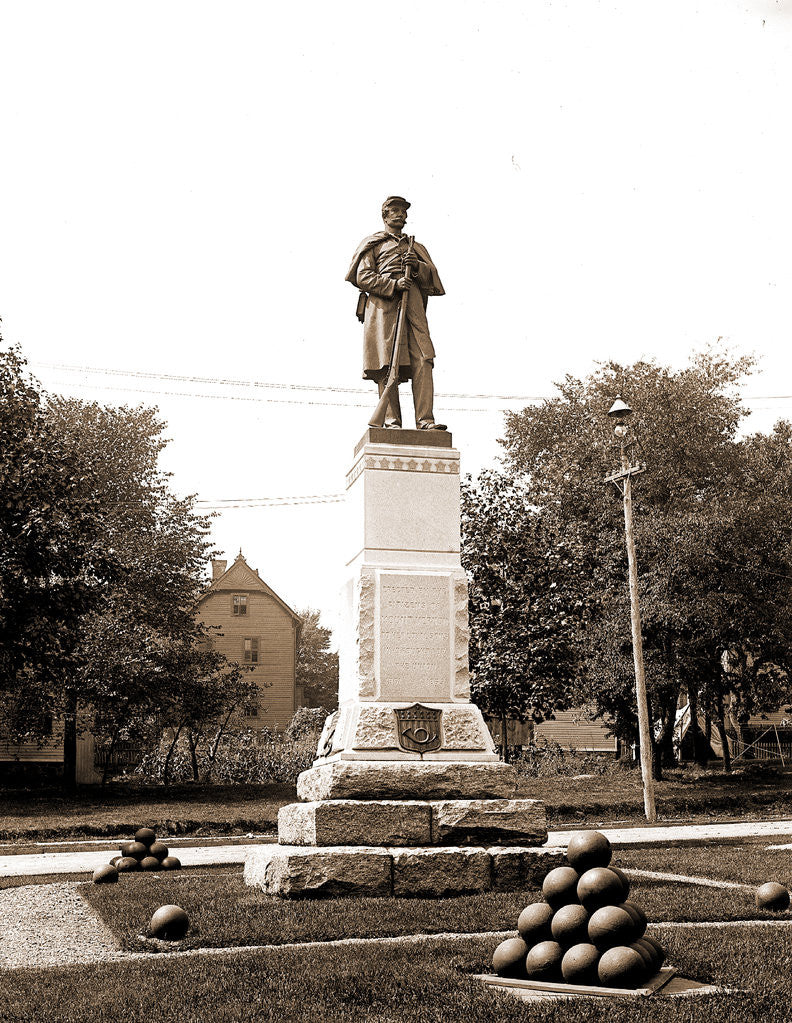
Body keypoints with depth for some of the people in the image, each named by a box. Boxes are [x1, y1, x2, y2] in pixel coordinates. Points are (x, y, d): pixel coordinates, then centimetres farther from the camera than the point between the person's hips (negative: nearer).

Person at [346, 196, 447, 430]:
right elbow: (362, 277, 4)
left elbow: (431, 277, 20)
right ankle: (392, 421, -13)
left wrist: (417, 267, -2)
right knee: (387, 365, -12)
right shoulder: (373, 244, 18)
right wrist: (394, 284, -10)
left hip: (413, 306, 3)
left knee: (422, 360, -13)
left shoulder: (416, 248, 31)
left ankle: (425, 420, -19)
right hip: (383, 306, -3)